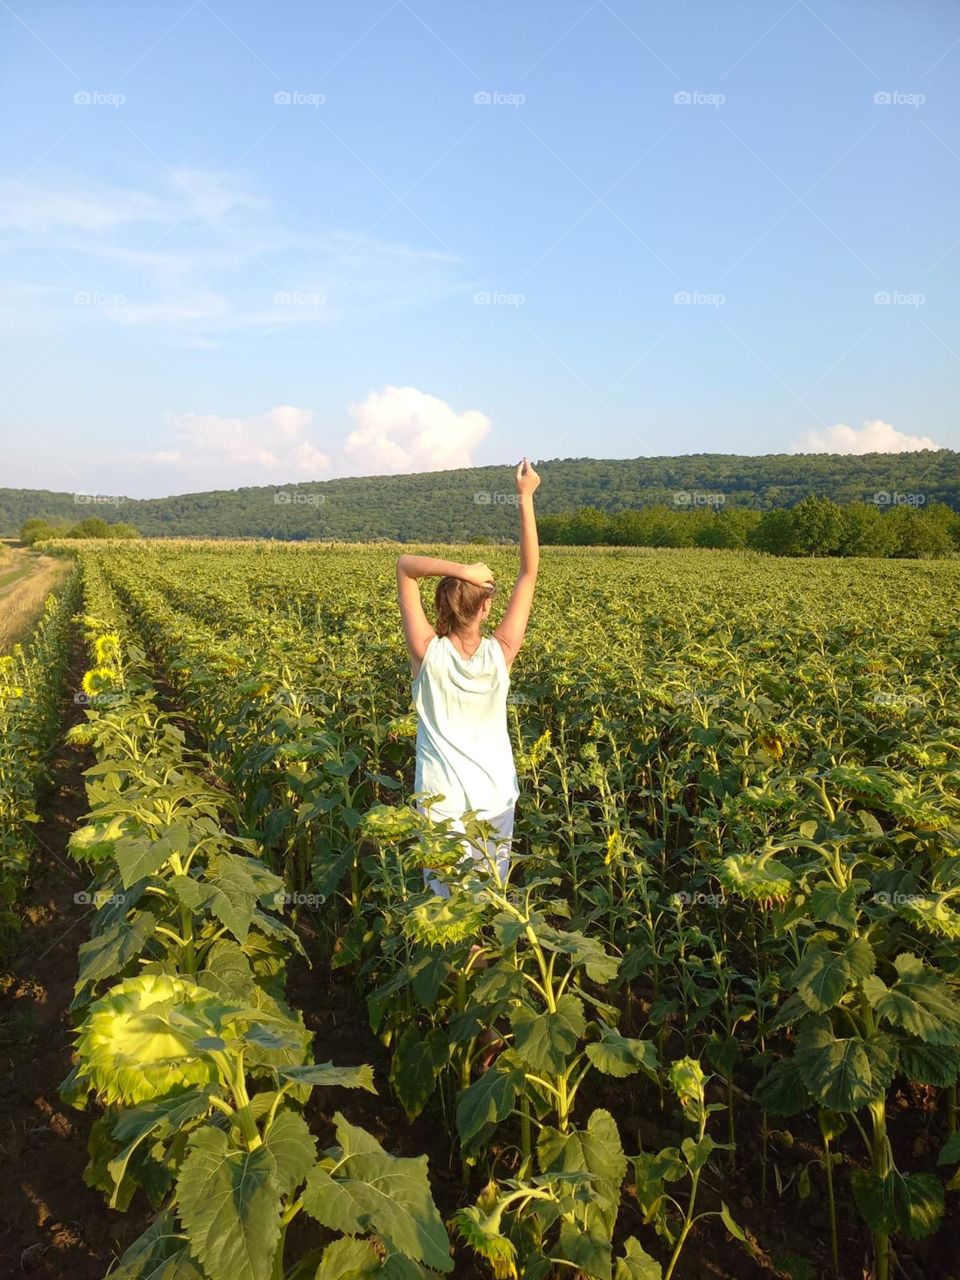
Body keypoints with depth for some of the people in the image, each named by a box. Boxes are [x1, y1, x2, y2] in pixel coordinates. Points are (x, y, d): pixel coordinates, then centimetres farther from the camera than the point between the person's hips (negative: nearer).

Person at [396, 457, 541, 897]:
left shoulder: (428, 654, -15)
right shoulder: (501, 654, -12)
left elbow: (404, 566, -8)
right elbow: (529, 573, -4)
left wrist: (458, 569, -22)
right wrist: (526, 498, -3)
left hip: (444, 803, -2)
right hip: (496, 800, 2)